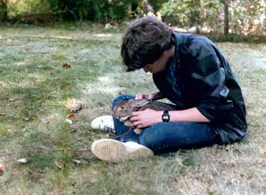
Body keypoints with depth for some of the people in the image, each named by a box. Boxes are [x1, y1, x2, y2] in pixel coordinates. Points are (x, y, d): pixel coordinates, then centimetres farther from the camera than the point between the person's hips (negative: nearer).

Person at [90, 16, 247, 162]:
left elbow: (213, 110, -27)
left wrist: (161, 117, -25)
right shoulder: (161, 52, -4)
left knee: (154, 134, -37)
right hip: (191, 113, 8)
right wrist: (153, 96, -5)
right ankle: (131, 146, -28)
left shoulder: (200, 53, -26)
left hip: (223, 121, -8)